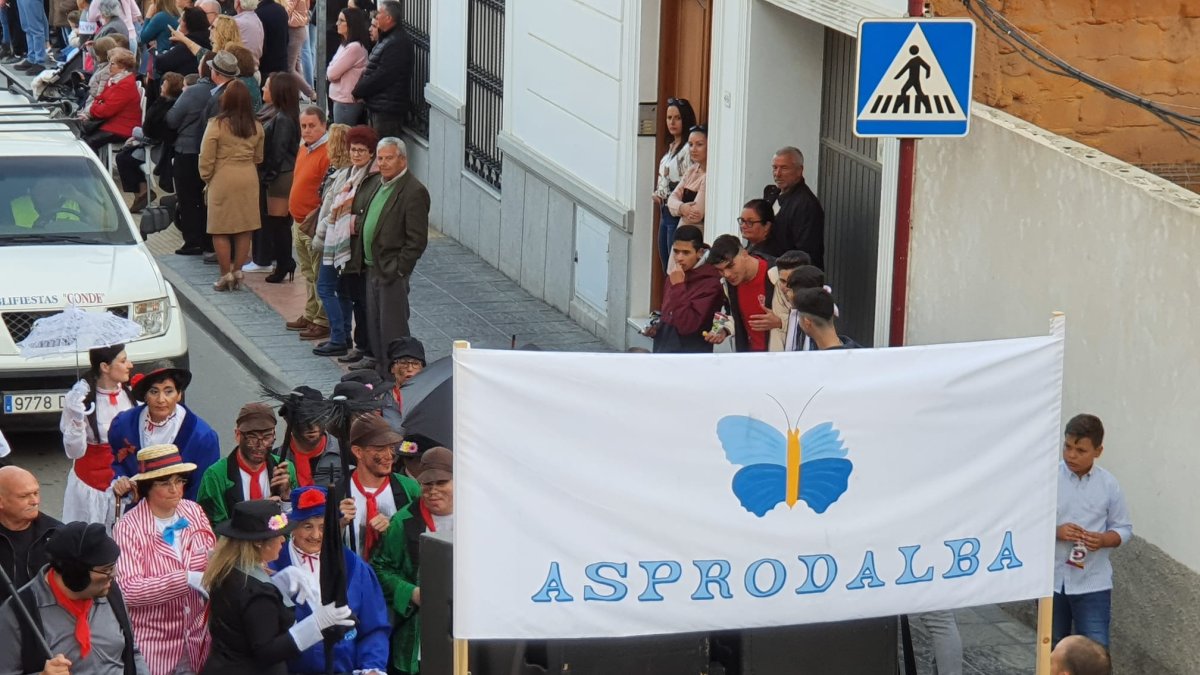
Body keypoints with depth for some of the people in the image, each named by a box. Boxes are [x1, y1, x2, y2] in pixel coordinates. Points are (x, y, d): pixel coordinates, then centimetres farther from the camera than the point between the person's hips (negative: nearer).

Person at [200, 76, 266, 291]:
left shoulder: (216, 125, -12)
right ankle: (237, 272, 13)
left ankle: (225, 275, 4)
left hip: (223, 179, -4)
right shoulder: (256, 127, 2)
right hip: (249, 180, 4)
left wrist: (207, 177, 7)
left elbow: (206, 158, -9)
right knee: (244, 229, 10)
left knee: (220, 230, 4)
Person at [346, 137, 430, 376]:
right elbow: (358, 213, 27)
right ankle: (380, 370, 26)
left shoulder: (414, 192, -16)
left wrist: (398, 269, -18)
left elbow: (417, 240, -17)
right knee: (374, 326, 16)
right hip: (372, 267, 9)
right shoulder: (373, 183, 10)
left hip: (391, 272, -9)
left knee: (392, 329, -4)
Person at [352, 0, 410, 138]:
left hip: (387, 109, -11)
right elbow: (372, 71, 20)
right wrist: (360, 91, 3)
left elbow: (381, 76, -21)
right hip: (377, 106, 11)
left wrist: (358, 92, -10)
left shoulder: (397, 43, -18)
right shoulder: (386, 39, 17)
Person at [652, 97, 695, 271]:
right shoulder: (670, 147, 15)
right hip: (665, 211, 10)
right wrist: (658, 195, 8)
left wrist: (665, 198, -11)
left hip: (678, 213, -10)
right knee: (664, 261, 13)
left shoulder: (688, 149, -15)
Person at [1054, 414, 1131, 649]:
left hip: (1093, 583, -1)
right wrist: (1055, 531, -20)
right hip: (1051, 580, 1)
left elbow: (1124, 529, 4)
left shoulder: (1109, 485, -4)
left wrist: (1103, 539, -17)